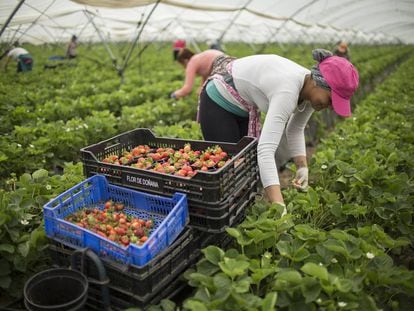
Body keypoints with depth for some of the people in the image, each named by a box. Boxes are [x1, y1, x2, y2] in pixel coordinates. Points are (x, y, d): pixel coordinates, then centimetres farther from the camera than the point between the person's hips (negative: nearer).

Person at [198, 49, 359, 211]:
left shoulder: (310, 88, -12)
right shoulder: (288, 91, -38)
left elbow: (295, 130, 5)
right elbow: (266, 150, -47)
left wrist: (302, 166, -9)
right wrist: (278, 206, -52)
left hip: (244, 106, 8)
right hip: (218, 101, -8)